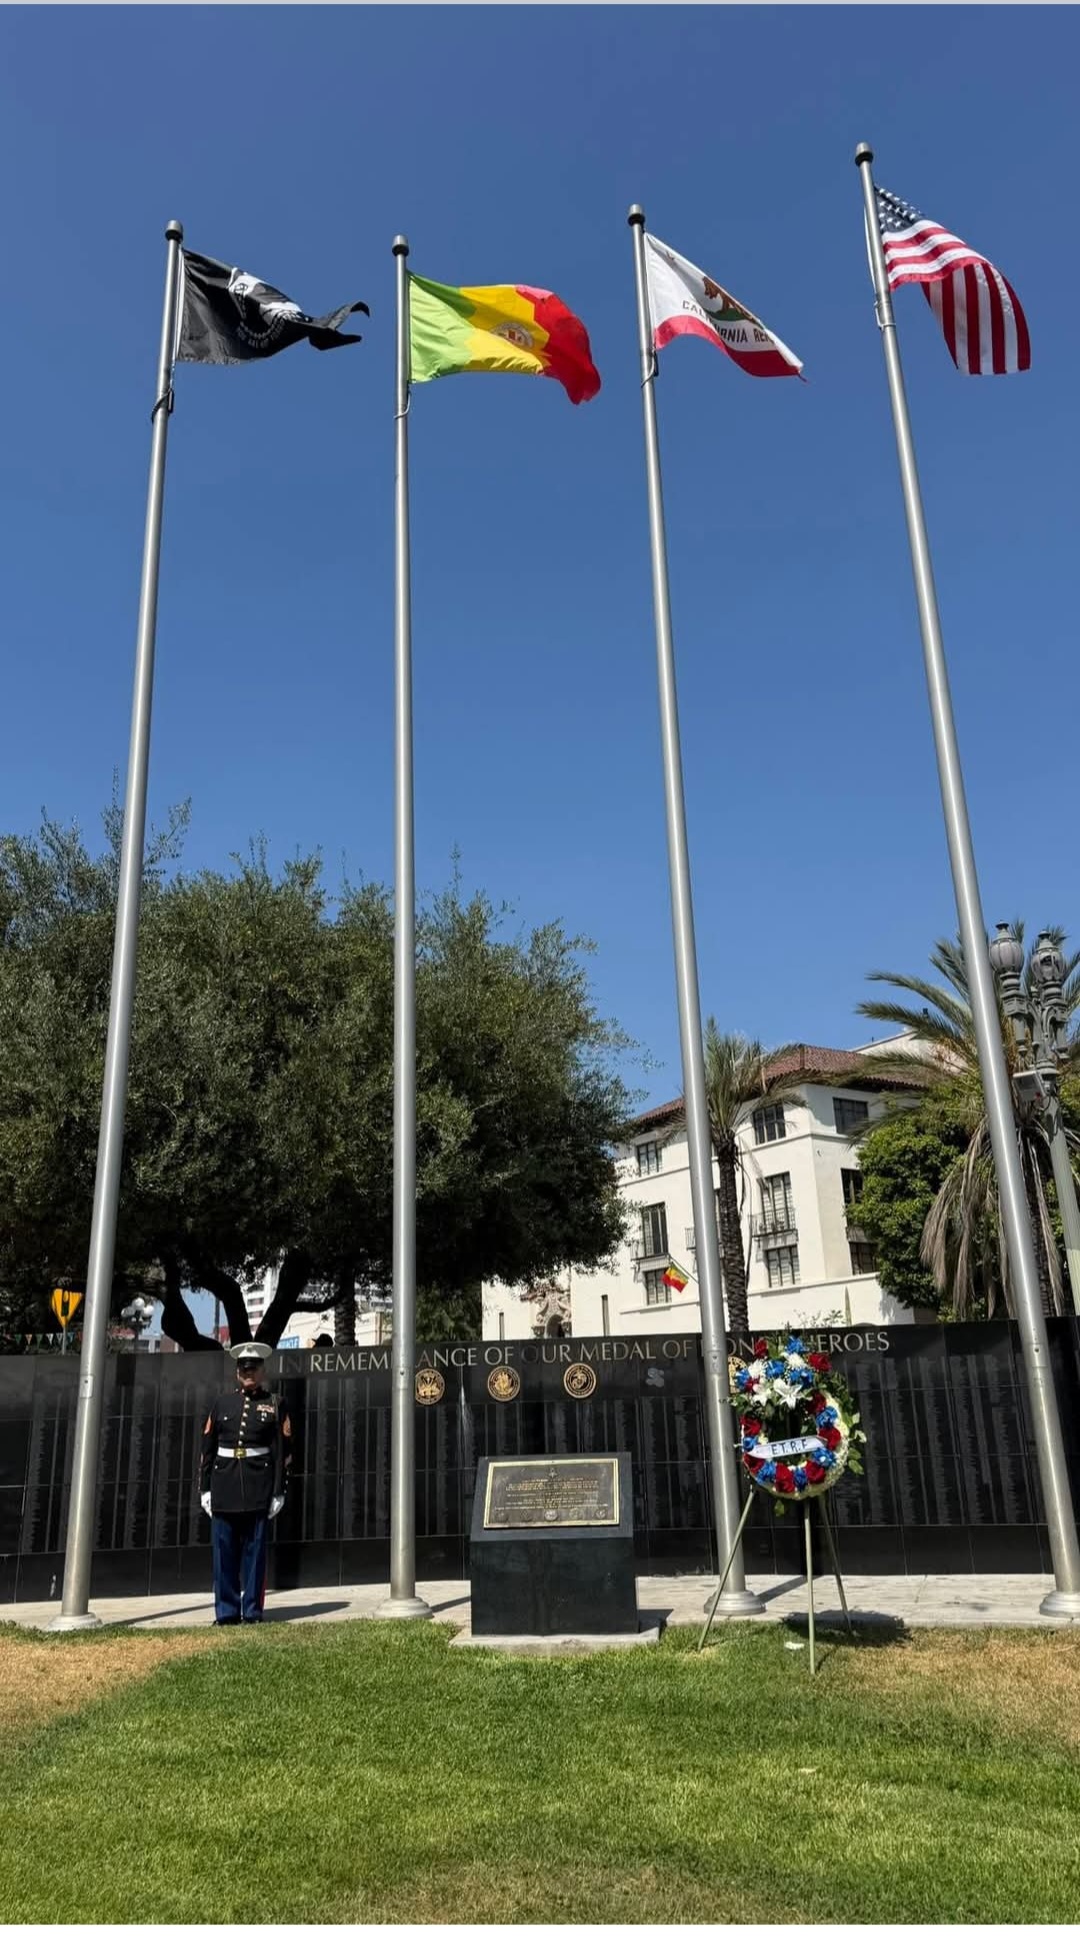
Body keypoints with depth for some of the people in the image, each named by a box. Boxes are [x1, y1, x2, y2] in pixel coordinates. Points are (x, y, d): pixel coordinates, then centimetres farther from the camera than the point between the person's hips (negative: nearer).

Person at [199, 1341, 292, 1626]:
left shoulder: (275, 1406, 4)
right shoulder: (221, 1404, 9)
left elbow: (283, 1451, 1)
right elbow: (207, 1449, 8)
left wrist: (279, 1491, -4)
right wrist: (204, 1488, 3)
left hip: (258, 1488, -2)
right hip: (225, 1488, 2)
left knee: (255, 1550, 2)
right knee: (224, 1551, 4)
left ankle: (252, 1612, 10)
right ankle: (226, 1612, 13)